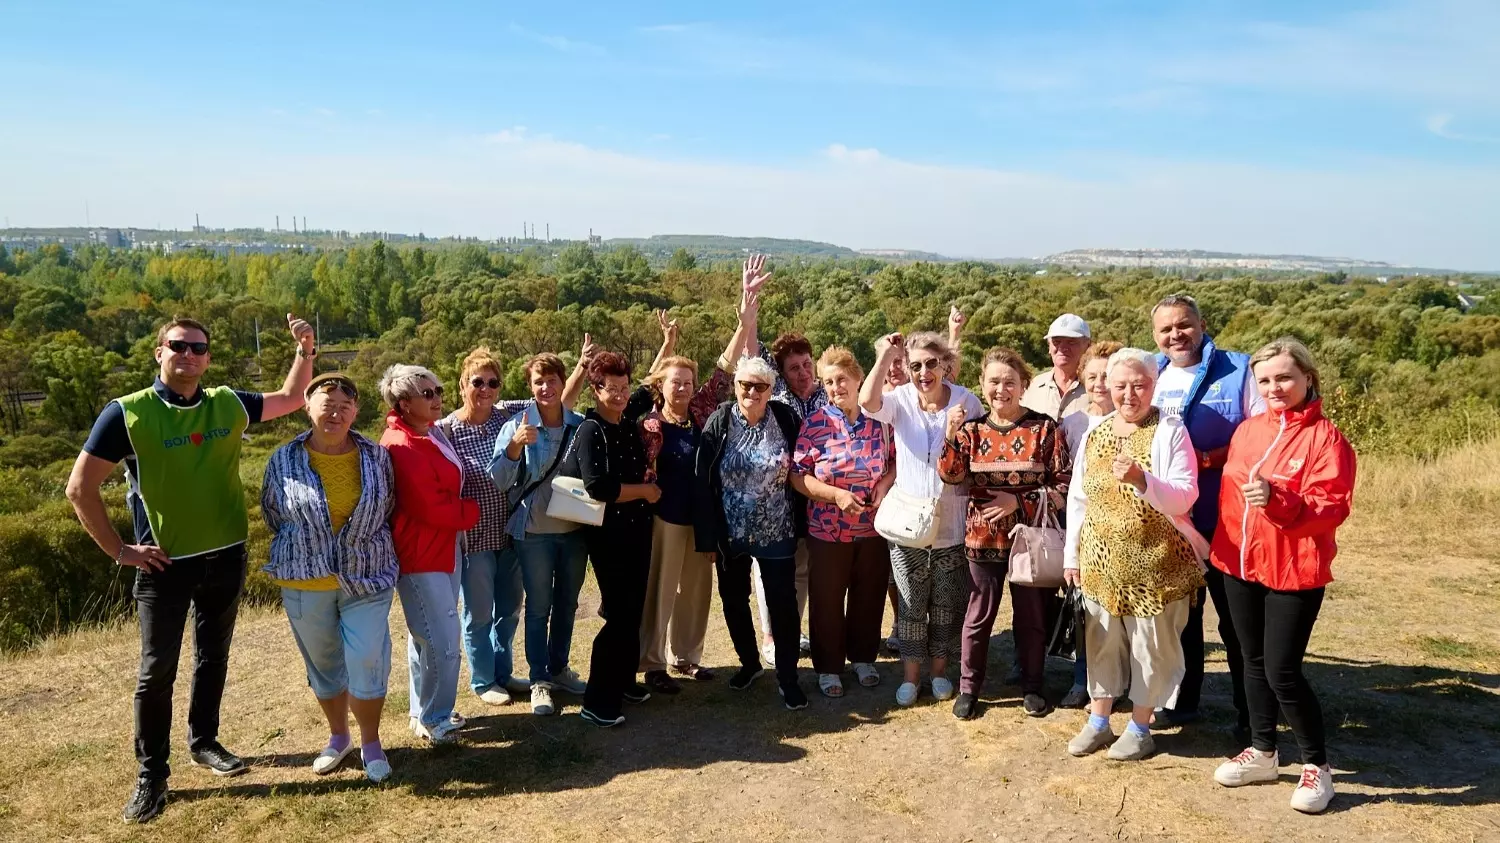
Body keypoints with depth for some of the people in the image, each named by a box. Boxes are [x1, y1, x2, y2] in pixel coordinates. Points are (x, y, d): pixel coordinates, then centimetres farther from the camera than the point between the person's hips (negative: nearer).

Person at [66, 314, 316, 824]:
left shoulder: (228, 405, 1)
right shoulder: (128, 413, -11)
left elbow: (291, 399, 14)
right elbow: (80, 489, -8)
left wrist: (305, 350, -1)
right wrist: (120, 550, -9)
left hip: (226, 556, 4)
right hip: (164, 563, -4)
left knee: (213, 658, 17)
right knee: (157, 669, 4)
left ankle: (203, 742, 35)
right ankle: (150, 773, 18)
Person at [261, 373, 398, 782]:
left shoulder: (376, 457, -3)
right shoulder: (285, 460, -5)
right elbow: (272, 514, 10)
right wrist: (305, 548, 13)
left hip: (367, 579, -1)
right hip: (305, 583, 1)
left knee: (368, 662, -5)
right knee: (323, 662, 14)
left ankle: (370, 742, 15)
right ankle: (338, 737, 34)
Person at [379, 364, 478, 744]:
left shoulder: (432, 433, 8)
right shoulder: (402, 447, -22)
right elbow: (431, 508, -23)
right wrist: (471, 512, -9)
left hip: (444, 549, 10)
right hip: (421, 556, -10)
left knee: (426, 637, 19)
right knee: (444, 642, -3)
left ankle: (422, 711, 32)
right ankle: (434, 719, 14)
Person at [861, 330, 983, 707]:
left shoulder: (966, 401, -6)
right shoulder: (900, 399, -6)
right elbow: (867, 401, -29)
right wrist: (885, 356, -26)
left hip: (952, 524, 0)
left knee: (947, 604, 14)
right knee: (911, 604, 11)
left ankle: (939, 669, 33)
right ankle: (910, 673, 26)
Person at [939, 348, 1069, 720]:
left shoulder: (1044, 428, -6)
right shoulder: (972, 430, 1)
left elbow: (1064, 485, -8)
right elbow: (950, 476, -12)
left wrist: (1019, 502, -16)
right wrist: (952, 435, -25)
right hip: (983, 536, 1)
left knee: (1031, 615, 12)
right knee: (979, 615, 9)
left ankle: (1032, 686, 29)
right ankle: (968, 687, 22)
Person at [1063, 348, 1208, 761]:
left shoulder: (1170, 432, -9)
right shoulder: (1095, 432, 5)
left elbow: (1185, 496, -17)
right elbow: (1077, 498, 10)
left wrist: (1142, 480, -34)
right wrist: (1072, 555, 9)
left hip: (1155, 562, -4)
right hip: (1101, 559, 4)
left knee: (1150, 644, 8)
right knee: (1102, 640, 14)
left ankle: (1140, 727, 26)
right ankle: (1098, 722, 29)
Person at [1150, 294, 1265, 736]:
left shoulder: (1238, 370, -6)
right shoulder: (1148, 376, 8)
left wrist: (1211, 458, -21)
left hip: (1224, 517, -4)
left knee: (1236, 617, 4)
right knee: (1180, 611, 17)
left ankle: (1249, 712, 19)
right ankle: (1183, 700, 32)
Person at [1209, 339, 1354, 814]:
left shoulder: (1325, 437, -11)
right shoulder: (1247, 430, 7)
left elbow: (1333, 507, -18)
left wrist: (1278, 499, -33)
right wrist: (1221, 546, 12)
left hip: (1294, 571, -6)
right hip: (1240, 565, 6)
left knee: (1282, 671, -4)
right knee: (1254, 662, 15)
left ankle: (1317, 766, 15)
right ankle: (1262, 752, 30)